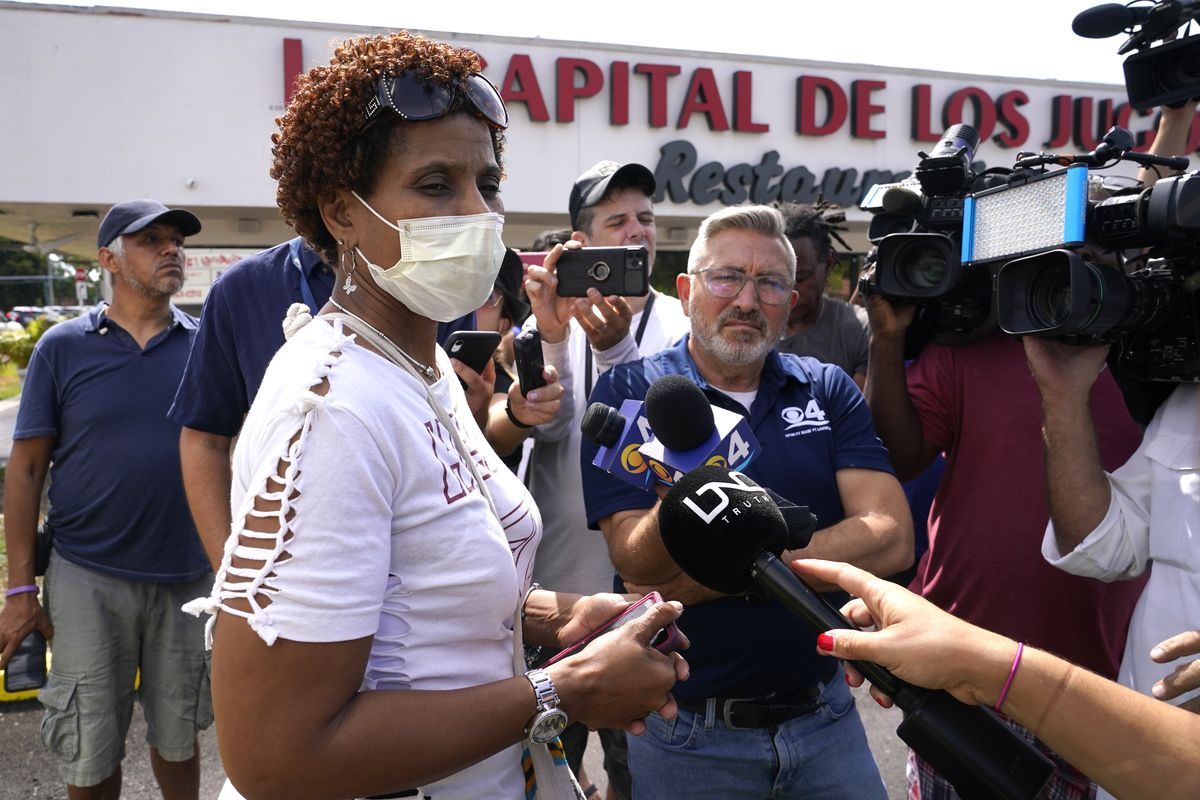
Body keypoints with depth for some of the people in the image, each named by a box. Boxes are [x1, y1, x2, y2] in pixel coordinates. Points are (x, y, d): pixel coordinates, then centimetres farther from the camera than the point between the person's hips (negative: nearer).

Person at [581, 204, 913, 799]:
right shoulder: (628, 393, -9)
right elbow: (638, 567, -18)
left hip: (824, 719, 3)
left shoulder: (829, 390, 0)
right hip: (687, 735, -2)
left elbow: (891, 540, -13)